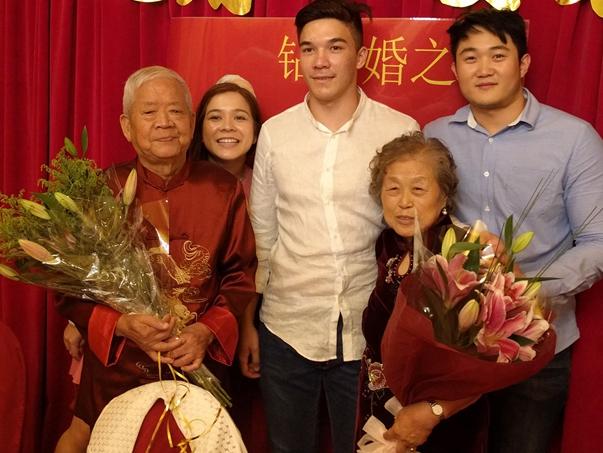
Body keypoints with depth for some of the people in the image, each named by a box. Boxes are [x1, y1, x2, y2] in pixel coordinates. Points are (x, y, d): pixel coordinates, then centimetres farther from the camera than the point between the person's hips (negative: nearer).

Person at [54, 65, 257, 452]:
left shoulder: (223, 189, -4)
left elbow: (241, 275, 0)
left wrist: (208, 332, -16)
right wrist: (122, 325, -21)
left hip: (199, 369, 1)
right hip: (115, 370, -1)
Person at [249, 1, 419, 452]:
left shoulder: (401, 131, -6)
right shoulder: (274, 132, 0)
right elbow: (262, 233, 7)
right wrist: (250, 324, 9)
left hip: (369, 332, -1)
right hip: (285, 331, 2)